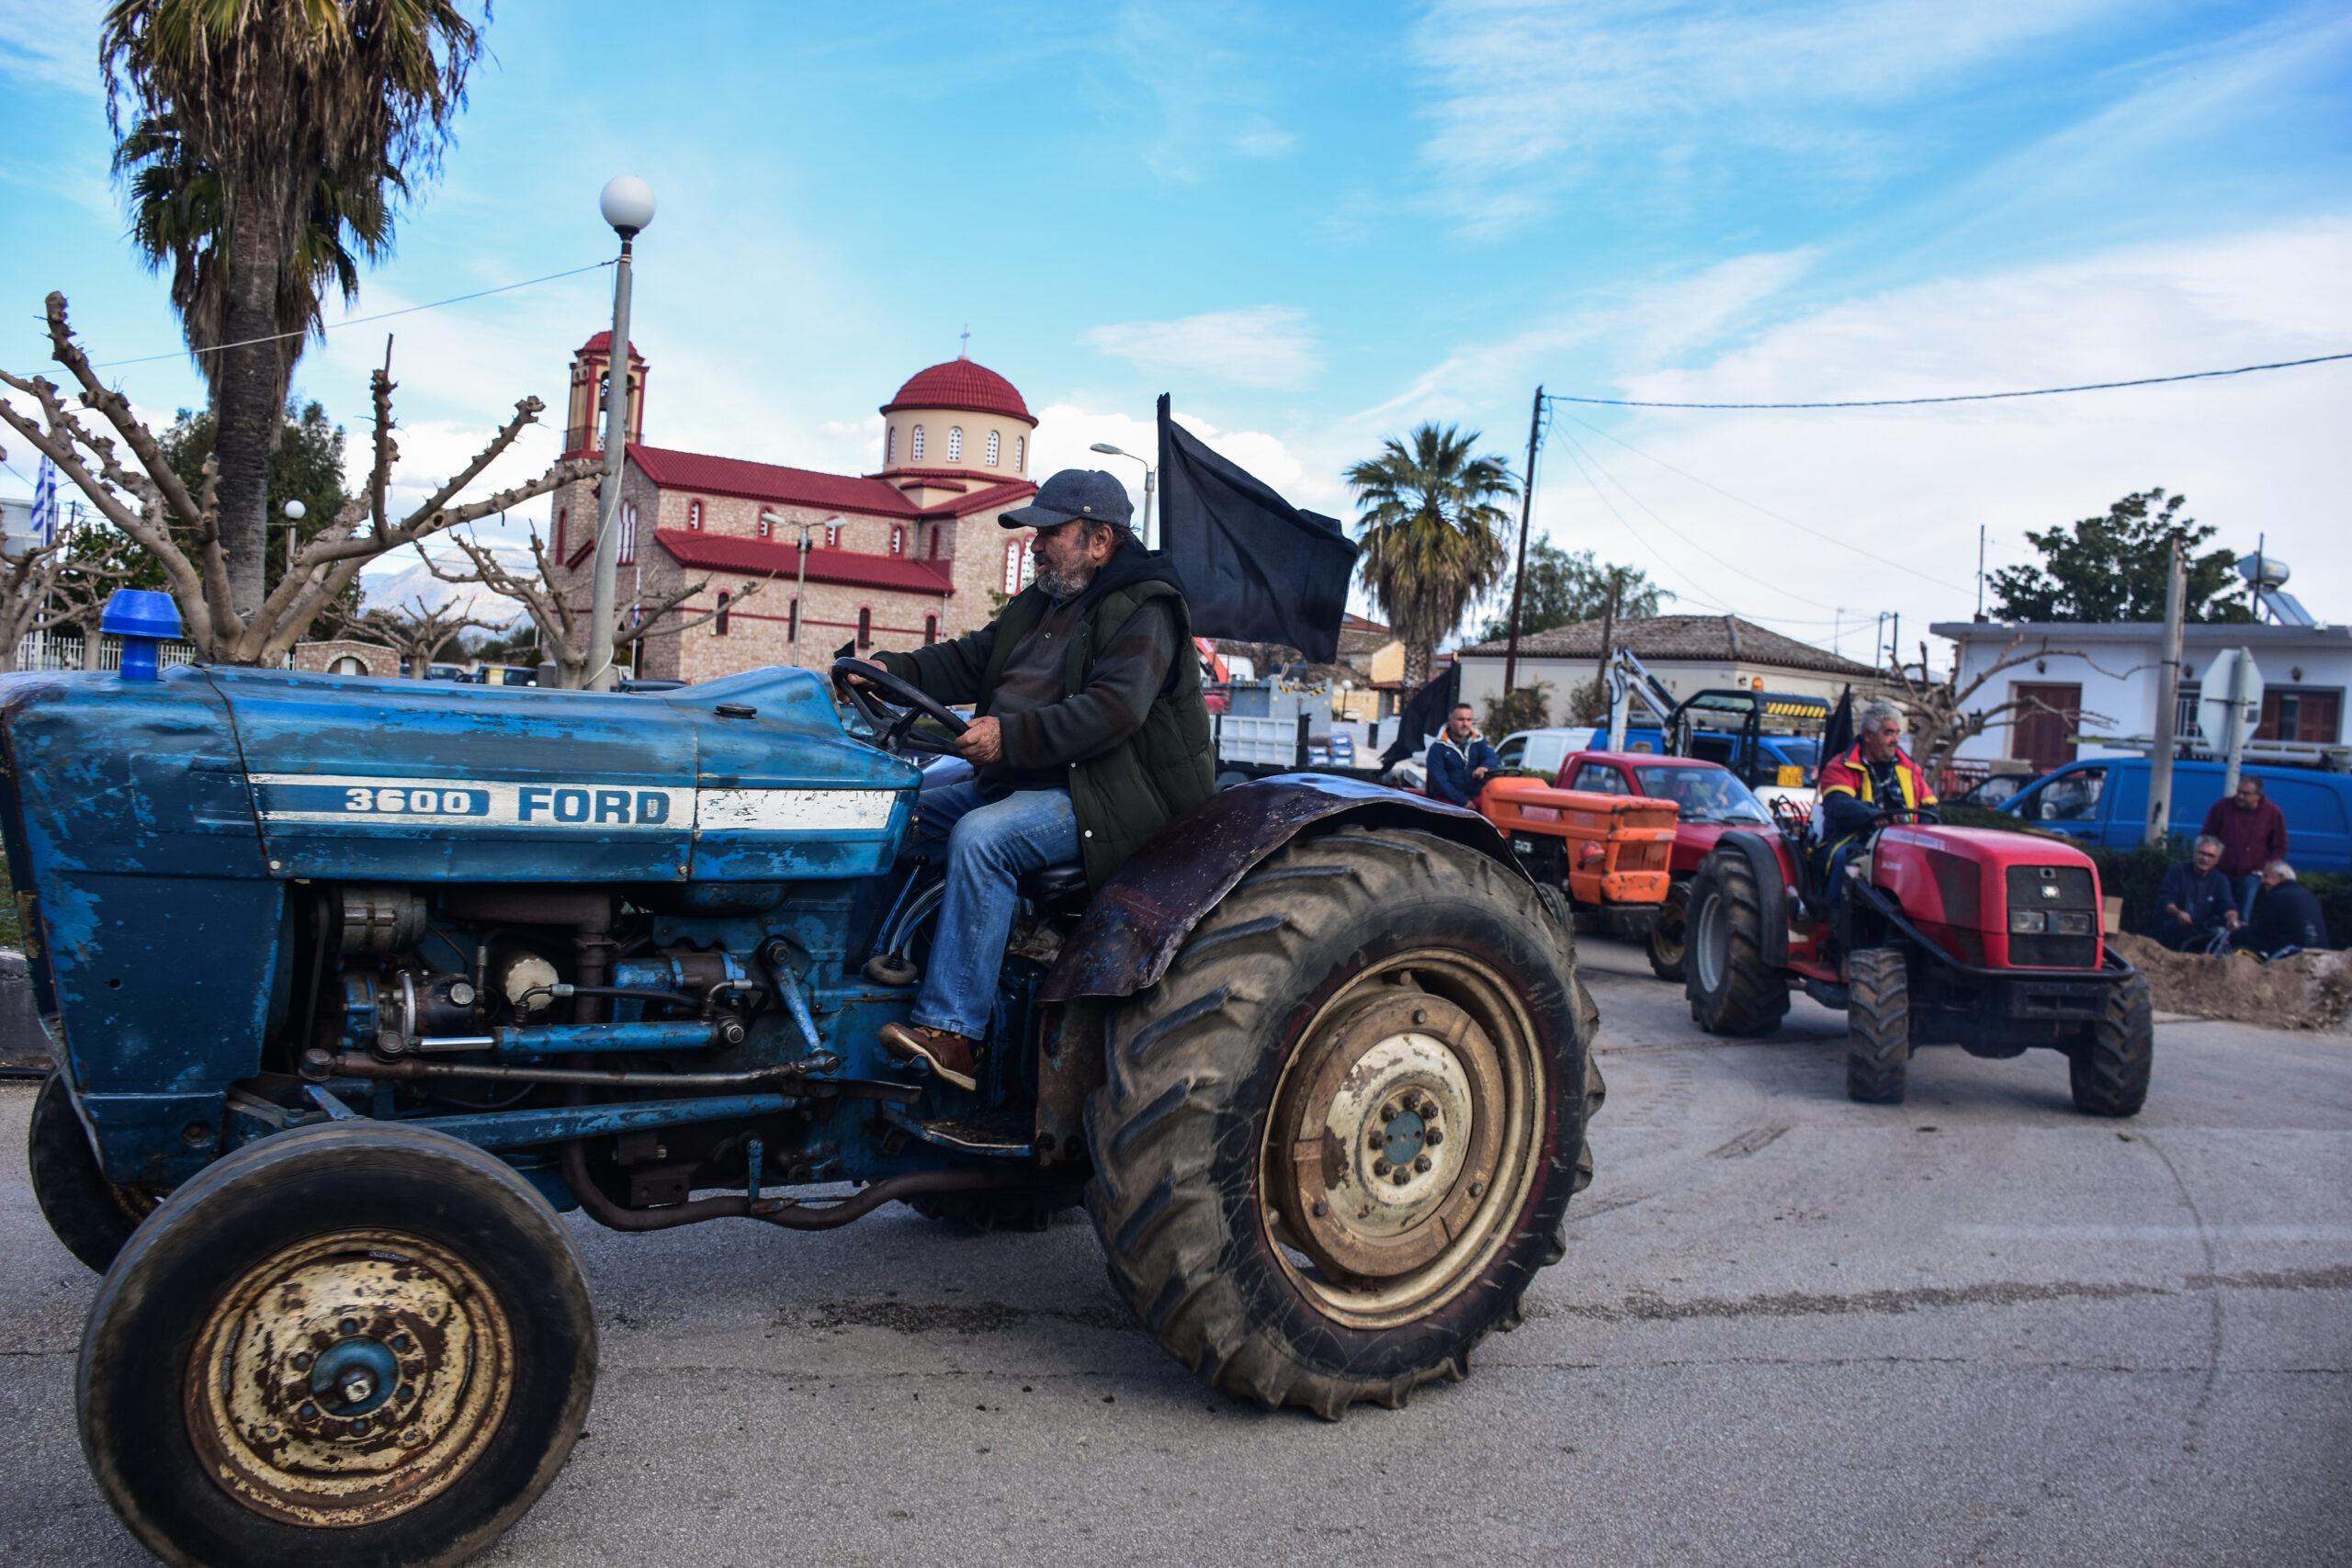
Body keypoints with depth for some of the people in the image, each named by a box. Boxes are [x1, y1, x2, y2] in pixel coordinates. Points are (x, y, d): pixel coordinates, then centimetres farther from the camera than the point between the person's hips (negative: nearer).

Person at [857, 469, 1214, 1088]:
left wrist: (1011, 735, -32)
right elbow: (969, 660, 15)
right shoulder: (1039, 604, 19)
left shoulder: (1143, 611, -12)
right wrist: (892, 670, -3)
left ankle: (951, 1032, -32)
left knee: (981, 836, -32)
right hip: (1020, 782, 10)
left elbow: (1113, 711, -26)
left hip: (1103, 797, -10)